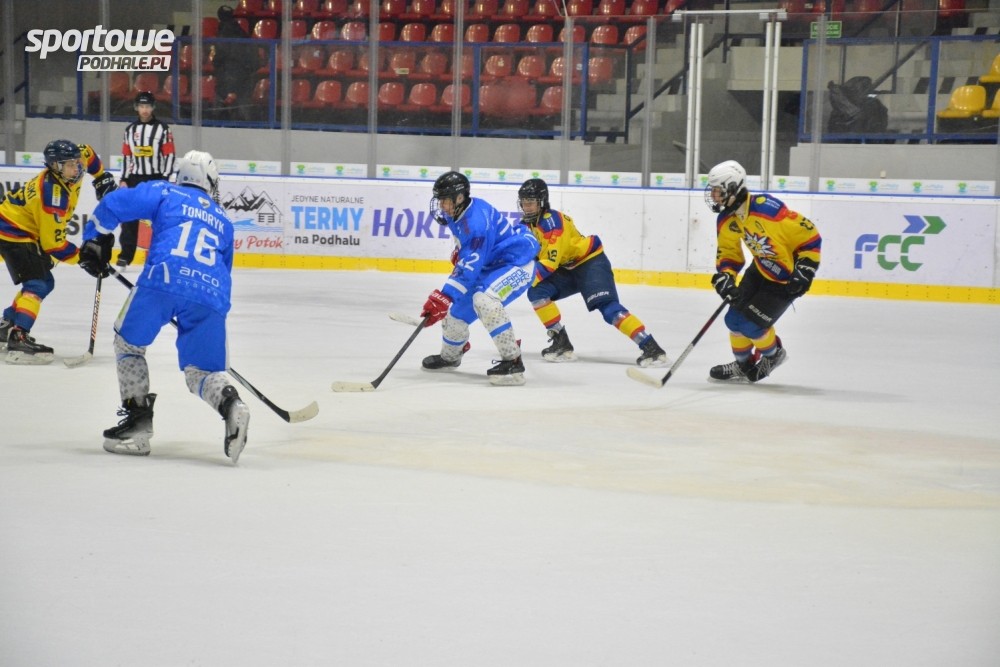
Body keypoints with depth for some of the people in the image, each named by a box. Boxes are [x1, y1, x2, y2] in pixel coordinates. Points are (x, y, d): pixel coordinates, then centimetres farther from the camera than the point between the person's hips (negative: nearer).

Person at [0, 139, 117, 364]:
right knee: (37, 284, -22)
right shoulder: (52, 195, -31)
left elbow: (86, 153, 18)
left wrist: (102, 179, 17)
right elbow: (53, 243, -26)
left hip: (26, 230, 10)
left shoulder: (67, 173, -7)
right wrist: (83, 258, -20)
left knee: (45, 283, 16)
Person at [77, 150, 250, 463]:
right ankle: (229, 403, -19)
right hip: (211, 295, 3)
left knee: (128, 343, 21)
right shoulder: (223, 220, 33)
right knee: (201, 371, 13)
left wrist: (95, 240, 25)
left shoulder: (164, 194, 22)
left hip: (163, 281, -3)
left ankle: (138, 421, 15)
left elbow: (114, 204, 12)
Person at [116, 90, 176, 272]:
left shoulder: (162, 128, -2)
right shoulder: (131, 129, 11)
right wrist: (124, 180, 7)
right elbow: (127, 156, 14)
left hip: (156, 178, -4)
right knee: (129, 219, 2)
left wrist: (164, 178, -11)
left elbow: (169, 155, -5)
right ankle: (125, 257, 7)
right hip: (135, 179, 4)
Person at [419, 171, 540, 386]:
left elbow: (469, 269, -35)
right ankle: (449, 356, 42)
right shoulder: (456, 212, -4)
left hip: (517, 262, -10)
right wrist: (460, 251, 20)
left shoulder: (476, 221, -32)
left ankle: (513, 362, -32)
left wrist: (443, 297, -38)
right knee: (457, 307, 14)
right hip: (491, 263, 10)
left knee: (484, 299, -35)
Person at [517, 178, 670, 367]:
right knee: (537, 291, -9)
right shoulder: (526, 225, 4)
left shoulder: (552, 221, -23)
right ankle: (561, 342, -4)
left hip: (591, 262, -9)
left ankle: (650, 347, -28)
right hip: (566, 269, 9)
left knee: (608, 307, -23)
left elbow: (550, 262, -30)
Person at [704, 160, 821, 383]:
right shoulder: (726, 220, -8)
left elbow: (810, 236, -25)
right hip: (761, 270, 8)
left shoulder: (767, 209, -33)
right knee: (735, 319, 3)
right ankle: (744, 366, 27)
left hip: (786, 278, -8)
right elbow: (728, 252, 6)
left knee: (751, 324, -12)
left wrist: (805, 270, -25)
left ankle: (773, 354, 19)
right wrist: (725, 275, -14)